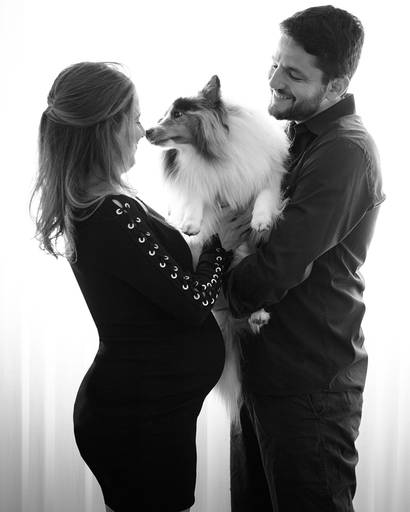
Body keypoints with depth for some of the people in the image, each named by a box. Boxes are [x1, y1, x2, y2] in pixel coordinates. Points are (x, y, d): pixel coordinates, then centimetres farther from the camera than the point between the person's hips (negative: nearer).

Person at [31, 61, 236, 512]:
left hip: (140, 402, 9)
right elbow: (194, 302, -18)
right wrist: (223, 242, -5)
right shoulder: (113, 217, -25)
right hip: (141, 414, -9)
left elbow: (170, 285, 10)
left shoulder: (91, 205, 5)